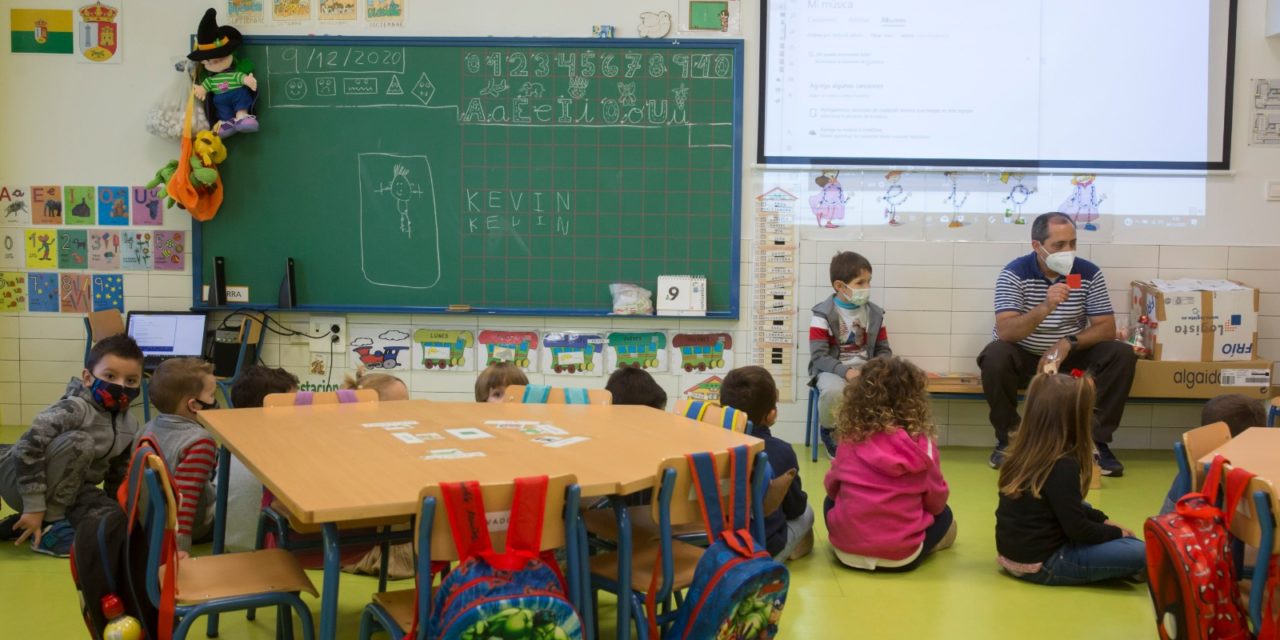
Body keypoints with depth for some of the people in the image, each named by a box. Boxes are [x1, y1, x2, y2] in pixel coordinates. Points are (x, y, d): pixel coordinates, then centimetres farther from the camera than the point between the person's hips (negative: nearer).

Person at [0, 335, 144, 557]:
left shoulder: (129, 427, -1)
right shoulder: (75, 409, -26)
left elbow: (119, 475, 11)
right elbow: (27, 447, -33)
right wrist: (34, 507, -32)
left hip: (67, 490, 8)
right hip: (18, 477, -8)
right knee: (78, 442, -32)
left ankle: (22, 524, 5)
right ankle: (49, 526, -20)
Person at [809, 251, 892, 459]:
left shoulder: (875, 314, 6)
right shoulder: (823, 315, -10)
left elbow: (884, 350, 10)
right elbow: (819, 357, -14)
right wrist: (846, 371, -29)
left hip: (866, 369, 4)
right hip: (832, 370, -4)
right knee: (833, 390, -39)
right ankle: (827, 430, -4)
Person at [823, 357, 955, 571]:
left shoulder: (849, 437, -5)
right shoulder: (922, 443, -9)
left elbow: (832, 487, 10)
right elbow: (936, 501, 3)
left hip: (845, 550, 0)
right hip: (901, 557, 0)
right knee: (944, 515, 27)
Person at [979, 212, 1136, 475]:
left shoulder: (1090, 274, -6)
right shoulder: (1014, 274, -16)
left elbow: (1107, 329, -8)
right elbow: (1005, 332, -28)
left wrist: (1070, 342, -26)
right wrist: (1044, 308, -44)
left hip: (1070, 357, 3)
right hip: (1023, 357, -3)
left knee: (1122, 355, -19)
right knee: (995, 356, -35)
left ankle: (1098, 441, -9)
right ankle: (1007, 439, -12)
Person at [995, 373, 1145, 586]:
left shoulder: (1023, 450, 4)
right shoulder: (1062, 465, -21)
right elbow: (1077, 530, -17)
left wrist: (1102, 520, 15)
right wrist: (1116, 532, 0)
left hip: (1012, 553, 9)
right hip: (1041, 564, -9)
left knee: (1085, 510, 30)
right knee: (1141, 553, -15)